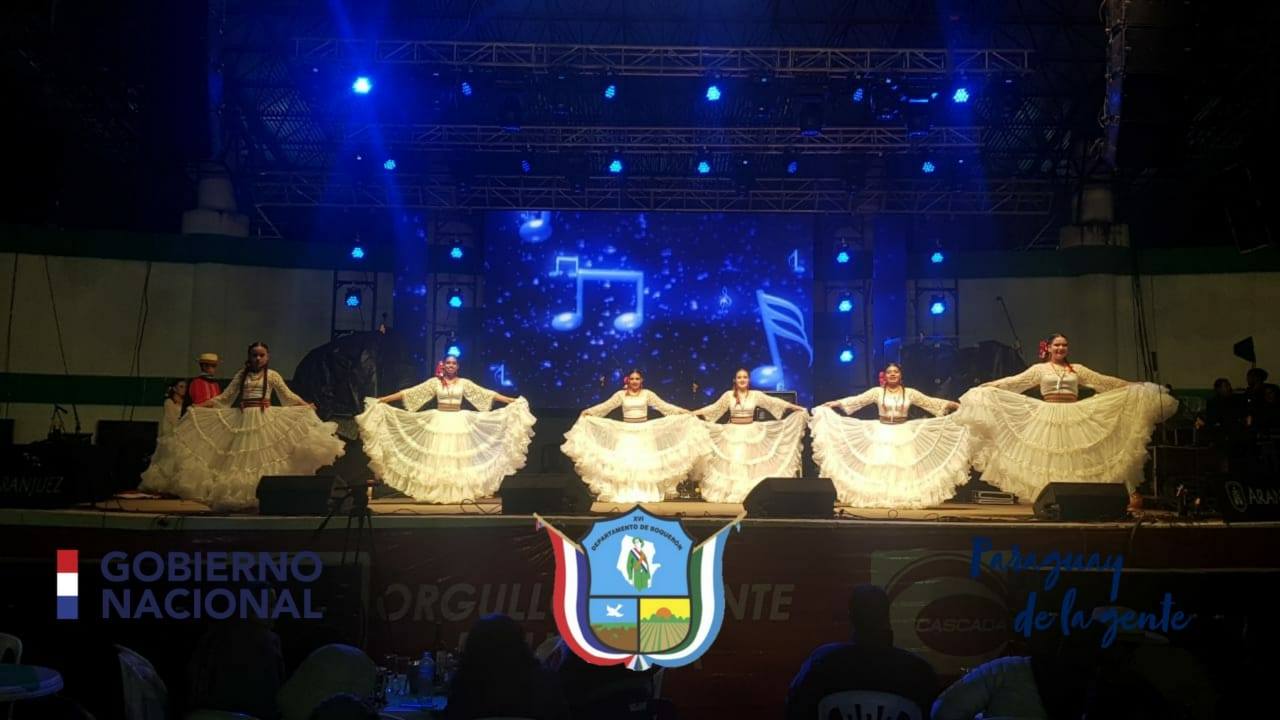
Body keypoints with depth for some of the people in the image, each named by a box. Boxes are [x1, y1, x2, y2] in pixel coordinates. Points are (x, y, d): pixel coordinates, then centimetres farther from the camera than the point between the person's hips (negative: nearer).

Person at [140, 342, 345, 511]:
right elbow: (225, 397, 10)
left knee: (264, 459, -9)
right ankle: (238, 496, 4)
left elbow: (288, 396, 6)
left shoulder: (272, 375, 5)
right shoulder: (242, 375, 11)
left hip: (265, 420, -2)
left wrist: (305, 405, -8)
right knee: (240, 460, 0)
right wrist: (200, 405, 3)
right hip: (242, 420, 3)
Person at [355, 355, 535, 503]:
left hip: (459, 423, 1)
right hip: (439, 422, -1)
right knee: (437, 458, -1)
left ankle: (459, 491, 8)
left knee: (458, 458, 2)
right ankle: (437, 491, 5)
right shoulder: (434, 382, 2)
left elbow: (488, 394, 3)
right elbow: (408, 393, 0)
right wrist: (381, 400, -4)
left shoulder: (464, 383, 4)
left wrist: (513, 401, -2)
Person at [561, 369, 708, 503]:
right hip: (626, 433, 0)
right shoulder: (621, 394, 2)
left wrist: (682, 411, -8)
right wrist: (589, 411, -14)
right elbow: (605, 406, -3)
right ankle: (625, 493, -4)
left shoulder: (647, 394, 2)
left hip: (644, 432, 0)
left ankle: (645, 493, 3)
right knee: (625, 462, -6)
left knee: (645, 462, -3)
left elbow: (664, 406, 0)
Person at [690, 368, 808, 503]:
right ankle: (731, 493, 4)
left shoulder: (756, 394, 0)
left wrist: (799, 408, -2)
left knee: (750, 463, 3)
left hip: (751, 433, 0)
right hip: (733, 433, 0)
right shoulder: (728, 395, 0)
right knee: (732, 463, -1)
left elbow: (775, 402, 0)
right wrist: (692, 413, -1)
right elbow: (714, 408, 3)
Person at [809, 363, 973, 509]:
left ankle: (905, 497, 9)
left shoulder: (910, 393, 2)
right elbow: (857, 400, -6)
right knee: (879, 466, -3)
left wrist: (954, 405, -5)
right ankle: (879, 497, 2)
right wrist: (835, 403, -15)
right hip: (882, 433, -1)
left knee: (904, 466, 1)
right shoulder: (877, 392, 0)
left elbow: (931, 402, 2)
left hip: (903, 433, 1)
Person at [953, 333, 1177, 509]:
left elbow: (1104, 381, 13)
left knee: (1078, 458, -2)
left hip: (1075, 419, 1)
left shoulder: (1077, 369, 13)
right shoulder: (1039, 369, 7)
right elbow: (1014, 382, 2)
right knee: (1046, 458, -3)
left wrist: (1134, 387, 10)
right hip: (1048, 419, -1)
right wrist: (987, 387, -6)